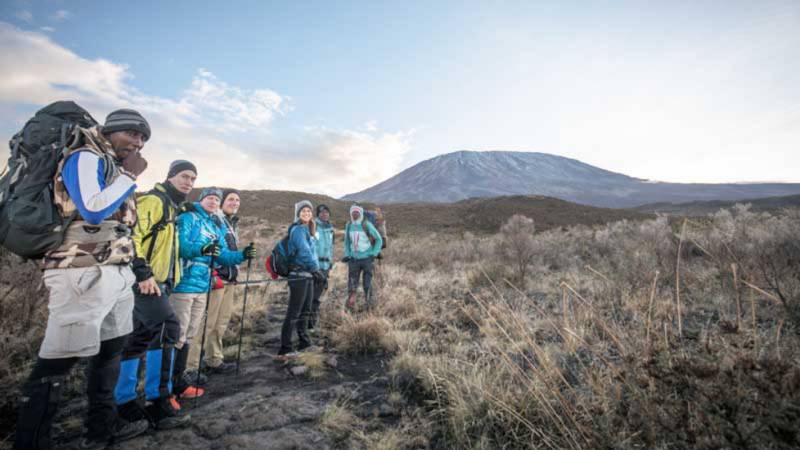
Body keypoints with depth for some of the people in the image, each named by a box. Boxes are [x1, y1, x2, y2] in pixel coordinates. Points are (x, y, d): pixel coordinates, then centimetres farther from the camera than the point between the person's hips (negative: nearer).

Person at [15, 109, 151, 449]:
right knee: (57, 362, -4)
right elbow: (92, 211, -22)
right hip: (83, 275, -9)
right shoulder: (86, 158, -7)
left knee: (111, 349, 16)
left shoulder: (115, 169, 19)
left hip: (116, 274, 9)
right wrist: (131, 175, -13)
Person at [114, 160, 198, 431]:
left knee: (140, 339, 13)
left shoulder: (170, 206, 23)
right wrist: (143, 273, -25)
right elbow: (132, 234, -21)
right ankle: (158, 402, -8)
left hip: (155, 282, 11)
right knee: (167, 328, -16)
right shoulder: (154, 200, -8)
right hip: (146, 282, -10)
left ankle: (124, 400, 24)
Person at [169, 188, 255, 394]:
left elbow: (223, 255, 11)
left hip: (203, 286, 8)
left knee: (190, 335, 16)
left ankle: (178, 378, 30)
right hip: (184, 283, -8)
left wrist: (242, 255, -5)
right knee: (177, 335, -3)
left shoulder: (218, 226, 17)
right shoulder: (188, 217, -5)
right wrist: (201, 249, -37)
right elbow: (180, 244, -21)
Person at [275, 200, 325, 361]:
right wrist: (316, 269, -20)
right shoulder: (298, 229, -11)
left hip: (307, 275, 10)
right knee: (293, 313, -7)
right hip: (299, 275, -10)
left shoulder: (306, 229, 17)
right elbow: (304, 251, -21)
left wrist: (313, 270, 10)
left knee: (305, 310, 17)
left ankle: (304, 342, 30)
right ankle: (284, 350, -2)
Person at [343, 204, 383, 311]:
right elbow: (347, 241, 16)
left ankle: (369, 303, 17)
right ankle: (350, 303, 13)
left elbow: (379, 239, -2)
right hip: (353, 259, 3)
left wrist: (374, 254, -7)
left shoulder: (367, 225, -8)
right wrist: (347, 255, 6)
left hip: (366, 258, -3)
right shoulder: (348, 226, 4)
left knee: (367, 283, 3)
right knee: (352, 282, 2)